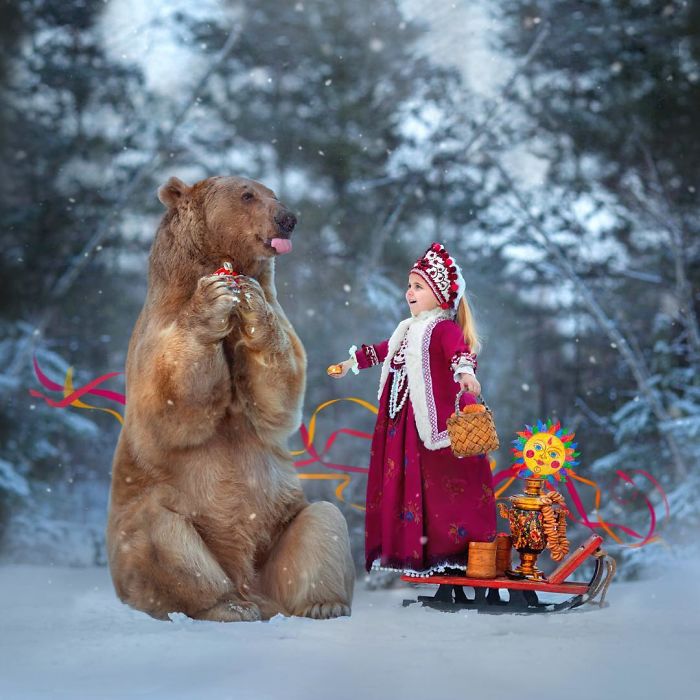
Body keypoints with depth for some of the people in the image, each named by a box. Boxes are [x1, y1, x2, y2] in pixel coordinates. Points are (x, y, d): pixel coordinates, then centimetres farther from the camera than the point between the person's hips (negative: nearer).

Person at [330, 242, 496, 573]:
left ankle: (449, 545, -2)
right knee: (404, 480, 11)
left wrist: (465, 372, -51)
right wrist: (352, 362, 44)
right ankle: (407, 545, 19)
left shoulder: (445, 328, -10)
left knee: (438, 482, -8)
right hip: (403, 419, 9)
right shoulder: (409, 329, 17)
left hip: (436, 418, -9)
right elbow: (384, 350, 33)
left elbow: (460, 351, -30)